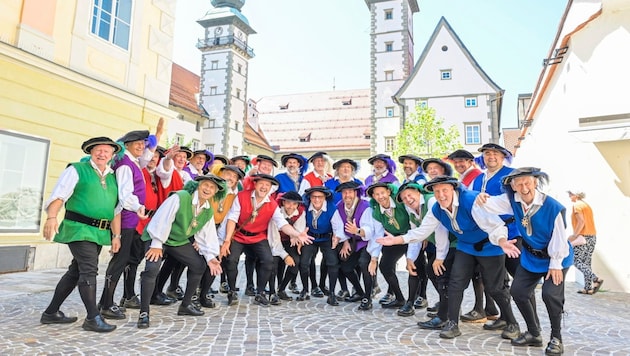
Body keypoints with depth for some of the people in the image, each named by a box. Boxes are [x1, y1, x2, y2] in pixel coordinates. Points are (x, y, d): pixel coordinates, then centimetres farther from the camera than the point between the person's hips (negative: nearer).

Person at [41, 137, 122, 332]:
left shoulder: (113, 177, 15)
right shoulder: (77, 170, 0)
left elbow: (116, 209, 15)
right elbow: (59, 195, -12)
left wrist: (116, 235, 10)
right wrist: (52, 217, -29)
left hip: (100, 233, 7)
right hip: (79, 228, -6)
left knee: (76, 272, 13)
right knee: (89, 270, -12)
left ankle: (51, 312, 27)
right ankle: (93, 318, -6)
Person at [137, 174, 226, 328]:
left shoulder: (208, 211, -2)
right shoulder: (180, 197, -24)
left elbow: (207, 235, 2)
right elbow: (162, 220, -25)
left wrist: (210, 257, -9)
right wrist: (157, 244, -24)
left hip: (180, 241, 7)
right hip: (157, 238, -7)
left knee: (199, 265, 4)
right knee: (152, 268, -27)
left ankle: (186, 305, 19)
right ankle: (144, 313, -15)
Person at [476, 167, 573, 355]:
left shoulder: (553, 207, -27)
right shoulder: (513, 200, -14)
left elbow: (559, 239, -22)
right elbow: (491, 204, -20)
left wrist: (556, 265, -17)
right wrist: (483, 201, -45)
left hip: (557, 258, -5)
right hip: (530, 256, 5)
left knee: (550, 294, -19)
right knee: (518, 291, 2)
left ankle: (556, 338, 6)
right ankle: (534, 334, 22)